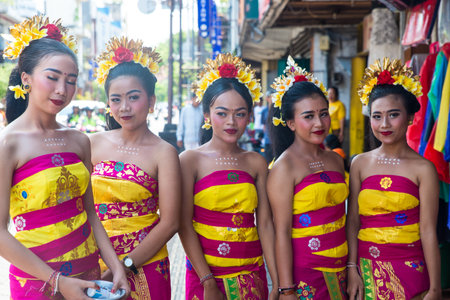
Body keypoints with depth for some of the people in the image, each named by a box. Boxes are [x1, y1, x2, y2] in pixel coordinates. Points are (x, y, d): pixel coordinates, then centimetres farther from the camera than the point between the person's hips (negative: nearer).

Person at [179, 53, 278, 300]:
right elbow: (184, 225, -8)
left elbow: (265, 224, 1)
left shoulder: (256, 163, 3)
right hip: (204, 272, -2)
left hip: (252, 275, 3)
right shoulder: (191, 160, -5)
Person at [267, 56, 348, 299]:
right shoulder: (284, 167, -11)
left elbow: (342, 220, 13)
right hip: (304, 274, -5)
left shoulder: (335, 160, 8)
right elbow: (281, 232, -13)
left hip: (340, 271, 6)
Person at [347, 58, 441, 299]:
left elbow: (428, 231, -8)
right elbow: (352, 221, 2)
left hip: (409, 269, -2)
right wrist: (352, 269, -3)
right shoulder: (360, 164, 2)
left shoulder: (422, 168, -7)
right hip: (367, 268, 2)